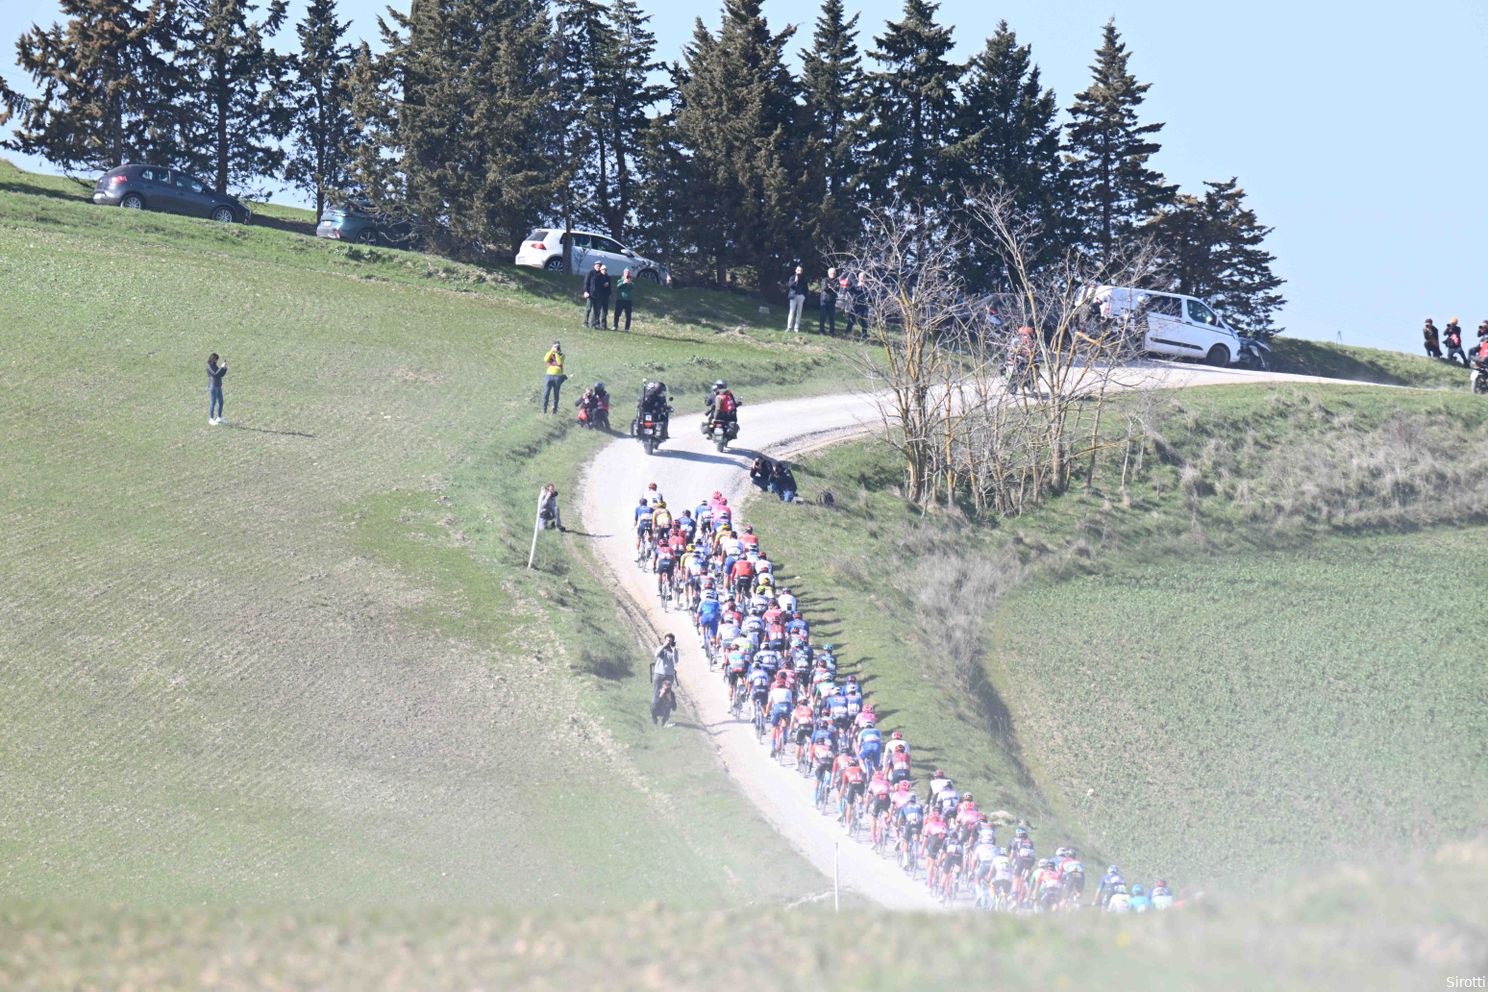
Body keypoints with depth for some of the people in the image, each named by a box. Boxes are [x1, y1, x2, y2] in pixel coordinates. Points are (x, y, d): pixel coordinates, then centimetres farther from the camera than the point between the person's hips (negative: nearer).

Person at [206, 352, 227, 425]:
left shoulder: (215, 366, 14)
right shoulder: (209, 367, -12)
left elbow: (221, 375, 14)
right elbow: (215, 374, -22)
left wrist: (225, 368, 0)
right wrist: (221, 367, -19)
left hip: (218, 386, 9)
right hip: (212, 386, -9)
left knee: (220, 402, 9)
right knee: (213, 402, -9)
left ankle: (219, 418, 17)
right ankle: (211, 419, -5)